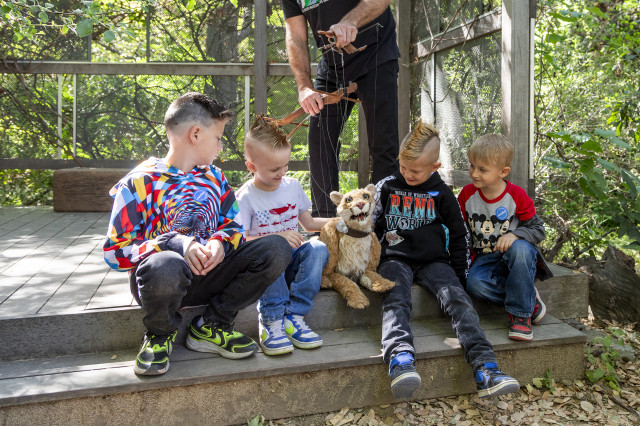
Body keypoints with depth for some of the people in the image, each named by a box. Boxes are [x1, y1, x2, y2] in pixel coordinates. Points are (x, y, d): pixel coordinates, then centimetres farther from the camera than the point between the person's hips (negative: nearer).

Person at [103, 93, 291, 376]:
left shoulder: (214, 177, 12)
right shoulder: (140, 183, -6)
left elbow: (233, 226, 11)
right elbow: (115, 251, -11)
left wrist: (221, 242, -14)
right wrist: (175, 243, -25)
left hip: (209, 276, 5)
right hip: (159, 279, -4)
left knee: (276, 248, -15)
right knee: (164, 266, -43)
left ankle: (212, 325, 0)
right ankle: (160, 334, -5)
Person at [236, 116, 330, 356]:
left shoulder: (293, 186, 8)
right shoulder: (245, 197, -7)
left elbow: (309, 223, 18)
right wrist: (277, 237, -27)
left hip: (292, 260, 4)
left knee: (318, 248, -27)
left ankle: (293, 316, -28)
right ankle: (271, 320, -30)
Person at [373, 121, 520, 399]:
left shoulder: (440, 194, 8)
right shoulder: (386, 188, 8)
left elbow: (458, 234, 15)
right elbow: (371, 226, 15)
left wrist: (459, 272, 9)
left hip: (433, 261, 1)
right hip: (395, 259, -1)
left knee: (458, 299, -24)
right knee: (396, 302, -30)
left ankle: (485, 368, -34)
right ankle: (400, 360, -52)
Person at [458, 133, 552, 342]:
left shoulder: (516, 195, -6)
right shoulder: (467, 194, 0)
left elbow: (538, 230, -3)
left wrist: (515, 235, -24)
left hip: (516, 255, -1)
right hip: (484, 260, 1)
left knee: (519, 248, -39)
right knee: (474, 282, -34)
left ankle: (521, 313, -22)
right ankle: (528, 298, -13)